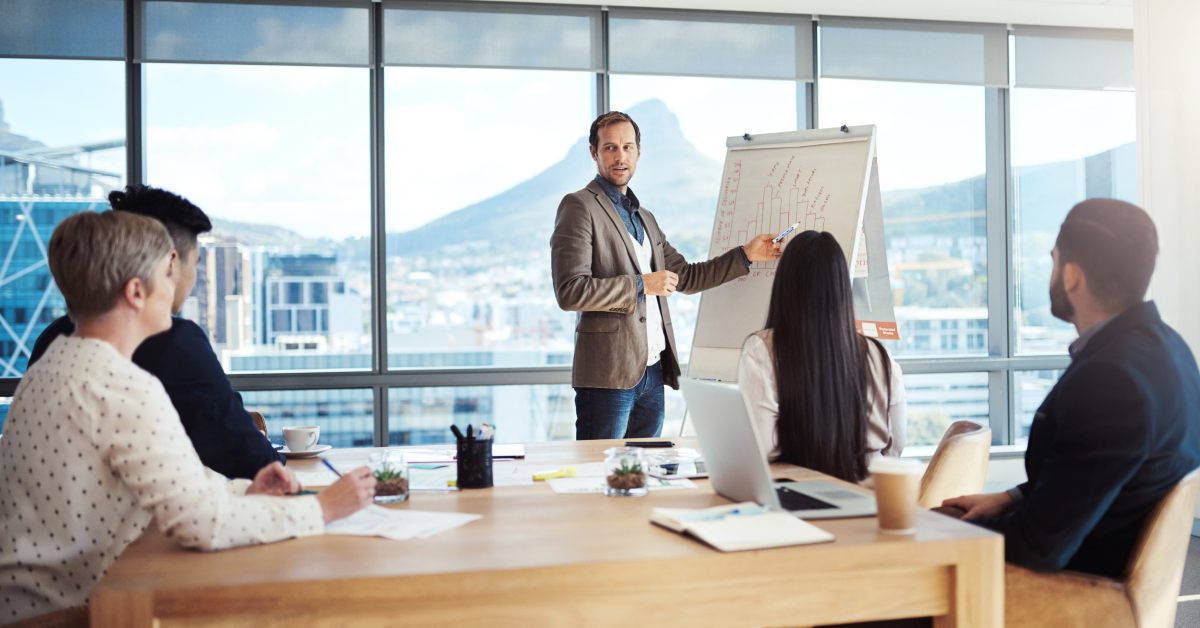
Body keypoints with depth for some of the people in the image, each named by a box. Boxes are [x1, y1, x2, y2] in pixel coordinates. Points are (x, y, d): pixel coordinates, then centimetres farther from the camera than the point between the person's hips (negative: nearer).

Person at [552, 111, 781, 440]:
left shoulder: (645, 218, 21)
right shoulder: (579, 207, -5)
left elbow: (686, 277, 24)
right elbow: (570, 292, -15)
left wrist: (746, 255, 17)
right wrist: (641, 285, -13)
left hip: (653, 372, 8)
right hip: (608, 374, -8)